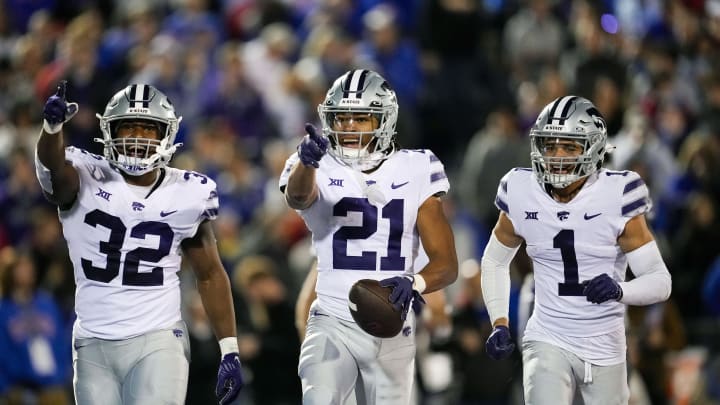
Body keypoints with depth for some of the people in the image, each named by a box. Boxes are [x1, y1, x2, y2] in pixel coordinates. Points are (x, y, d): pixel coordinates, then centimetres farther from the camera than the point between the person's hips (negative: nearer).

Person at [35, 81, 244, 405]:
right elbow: (52, 163, -28)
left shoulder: (187, 195, 2)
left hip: (158, 343, -1)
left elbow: (210, 275, 10)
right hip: (94, 345, 1)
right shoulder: (86, 181, -4)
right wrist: (52, 126, -51)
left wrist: (229, 351, 4)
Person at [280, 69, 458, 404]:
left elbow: (446, 263, 0)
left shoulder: (415, 172, 2)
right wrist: (308, 160, -52)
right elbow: (298, 196, -29)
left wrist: (414, 283, -23)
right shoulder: (318, 170, -2)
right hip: (333, 324, -2)